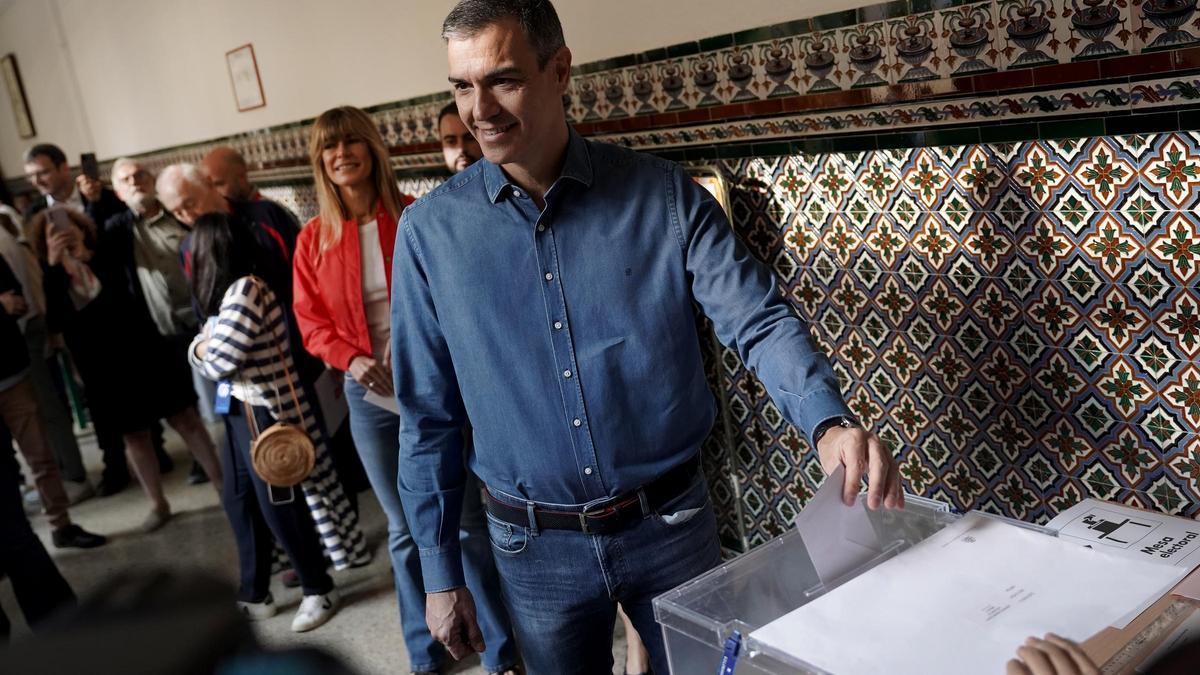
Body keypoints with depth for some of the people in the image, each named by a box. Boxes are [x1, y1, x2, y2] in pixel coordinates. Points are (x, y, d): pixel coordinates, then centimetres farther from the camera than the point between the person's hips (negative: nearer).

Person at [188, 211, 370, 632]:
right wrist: (201, 347, -10)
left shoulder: (246, 290, -21)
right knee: (239, 501, 15)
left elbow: (220, 361, -22)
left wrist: (204, 351, -1)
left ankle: (319, 590, 18)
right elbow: (203, 347, 12)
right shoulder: (228, 291, 11)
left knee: (278, 505, 1)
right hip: (239, 411, 10)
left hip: (264, 412, -10)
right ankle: (254, 596, 29)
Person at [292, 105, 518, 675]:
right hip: (370, 396, 3)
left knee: (466, 520, 2)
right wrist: (353, 359, -14)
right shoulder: (314, 239, 3)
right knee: (405, 529, 14)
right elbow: (311, 322, 3)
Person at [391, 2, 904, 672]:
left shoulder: (666, 196, -8)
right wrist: (441, 571, 2)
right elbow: (428, 414, -1)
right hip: (536, 547, 1)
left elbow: (759, 320, -10)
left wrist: (829, 422, -30)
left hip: (672, 524, 0)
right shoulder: (430, 231, -6)